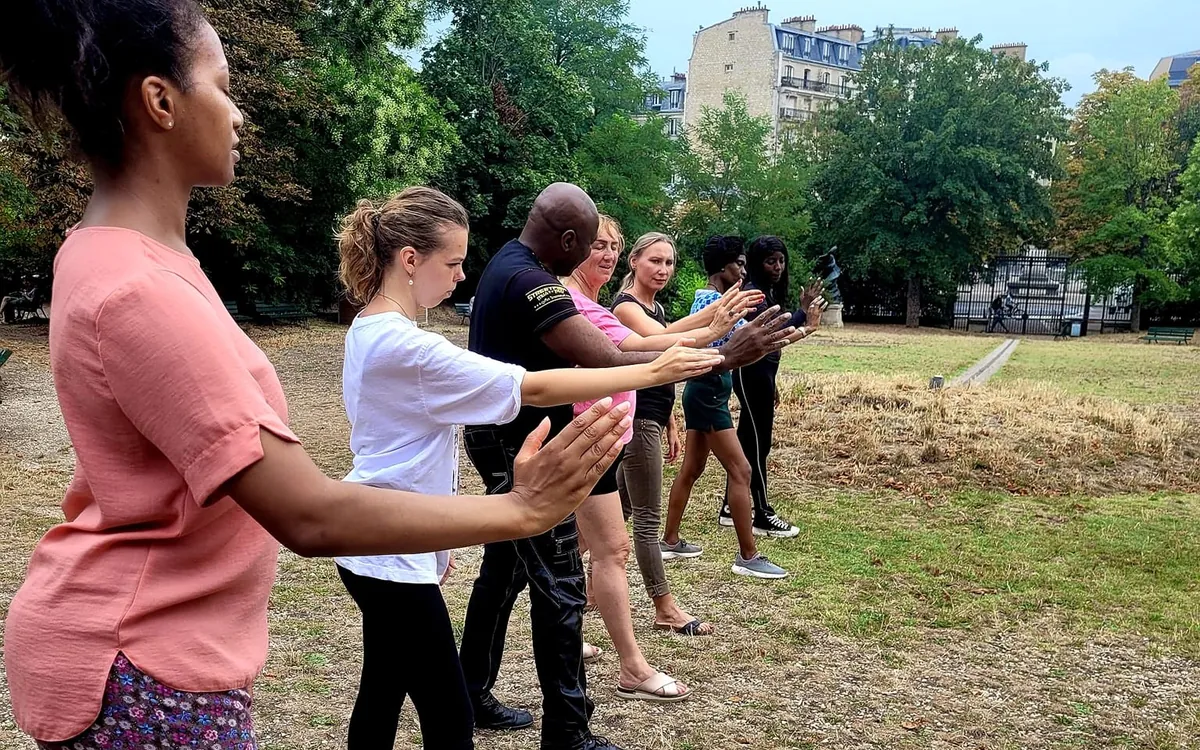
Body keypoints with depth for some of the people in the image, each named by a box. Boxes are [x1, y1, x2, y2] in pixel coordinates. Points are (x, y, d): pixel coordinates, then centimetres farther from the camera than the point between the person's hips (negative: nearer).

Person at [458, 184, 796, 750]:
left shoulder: (507, 263, 8)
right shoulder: (530, 284, -25)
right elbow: (611, 363, -32)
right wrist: (723, 358, -31)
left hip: (505, 442, 11)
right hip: (524, 450, -11)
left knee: (503, 571, 19)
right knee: (560, 589, -3)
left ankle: (471, 695, 32)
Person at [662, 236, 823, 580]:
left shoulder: (703, 298, 14)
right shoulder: (716, 302, -17)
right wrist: (799, 333, -15)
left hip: (701, 391, 11)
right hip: (709, 393, -11)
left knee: (691, 468, 15)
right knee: (740, 472, -8)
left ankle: (670, 540, 24)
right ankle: (748, 557, -3)